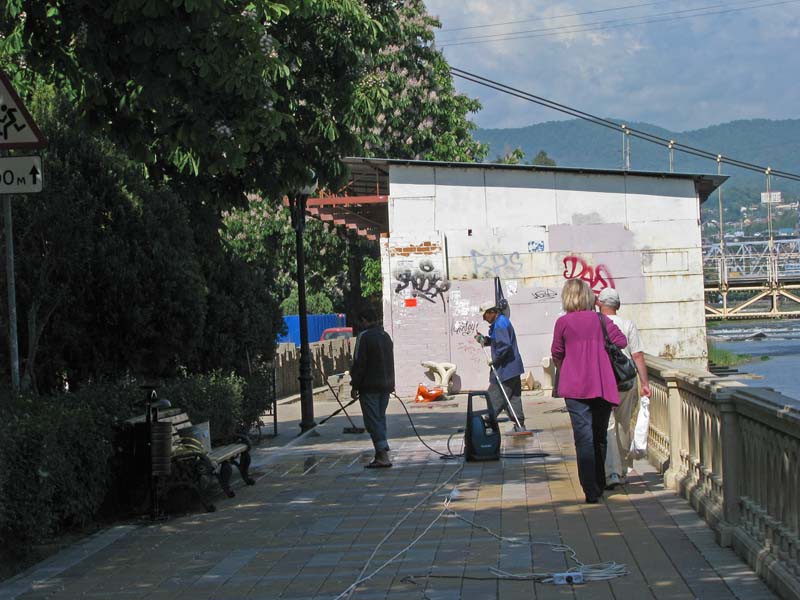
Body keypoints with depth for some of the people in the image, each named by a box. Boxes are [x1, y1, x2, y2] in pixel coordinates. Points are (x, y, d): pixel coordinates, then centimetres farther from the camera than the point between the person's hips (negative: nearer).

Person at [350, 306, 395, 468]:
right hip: (386, 386, 8)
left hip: (370, 387, -8)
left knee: (372, 421, -7)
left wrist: (355, 386, -9)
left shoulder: (364, 336, -13)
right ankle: (380, 455, 17)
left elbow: (359, 363, -15)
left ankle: (383, 456, -17)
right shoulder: (386, 336, 14)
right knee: (380, 419, 15)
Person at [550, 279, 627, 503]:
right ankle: (599, 484, 26)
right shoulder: (601, 319, 3)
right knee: (600, 436, 15)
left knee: (584, 438, -3)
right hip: (603, 385, 3)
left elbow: (556, 353, 6)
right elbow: (621, 341, 2)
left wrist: (563, 372, 26)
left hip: (576, 387, -3)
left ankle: (591, 491, -10)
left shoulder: (563, 322, -2)